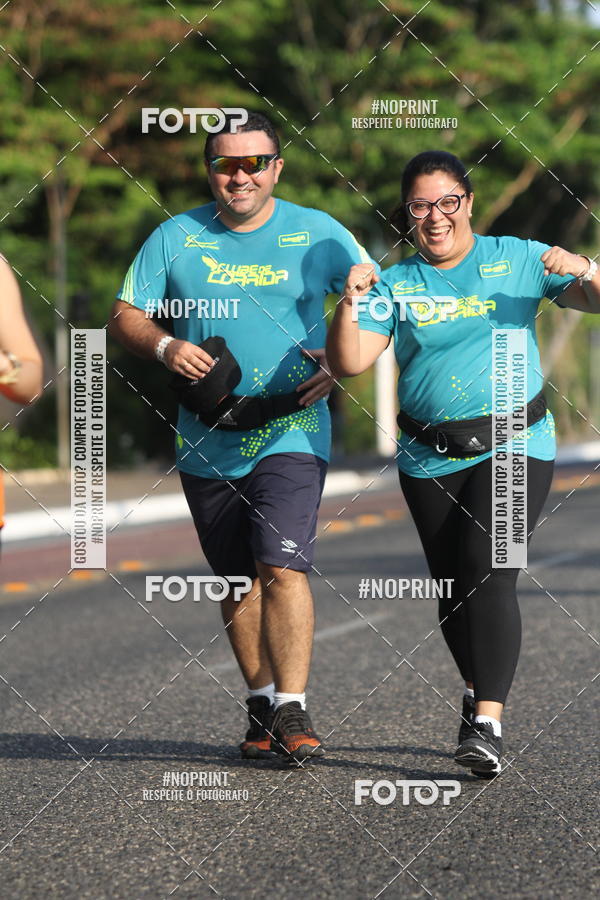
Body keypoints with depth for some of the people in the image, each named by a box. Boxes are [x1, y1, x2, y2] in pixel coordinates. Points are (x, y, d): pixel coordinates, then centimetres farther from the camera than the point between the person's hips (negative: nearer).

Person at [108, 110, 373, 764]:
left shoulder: (318, 235, 1)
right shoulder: (176, 238, 5)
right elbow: (124, 317, 7)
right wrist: (166, 347, -13)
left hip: (291, 434, -3)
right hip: (207, 440, 3)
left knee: (282, 567, -17)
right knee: (238, 580, 11)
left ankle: (293, 711, -15)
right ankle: (261, 705, 24)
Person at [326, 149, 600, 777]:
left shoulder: (517, 259, 2)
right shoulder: (393, 284, 5)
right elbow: (348, 363, -3)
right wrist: (349, 304, -20)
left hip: (514, 443, -3)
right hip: (429, 459, 3)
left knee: (489, 574, -18)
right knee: (453, 585, 9)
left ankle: (487, 725, -22)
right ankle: (478, 691, 34)